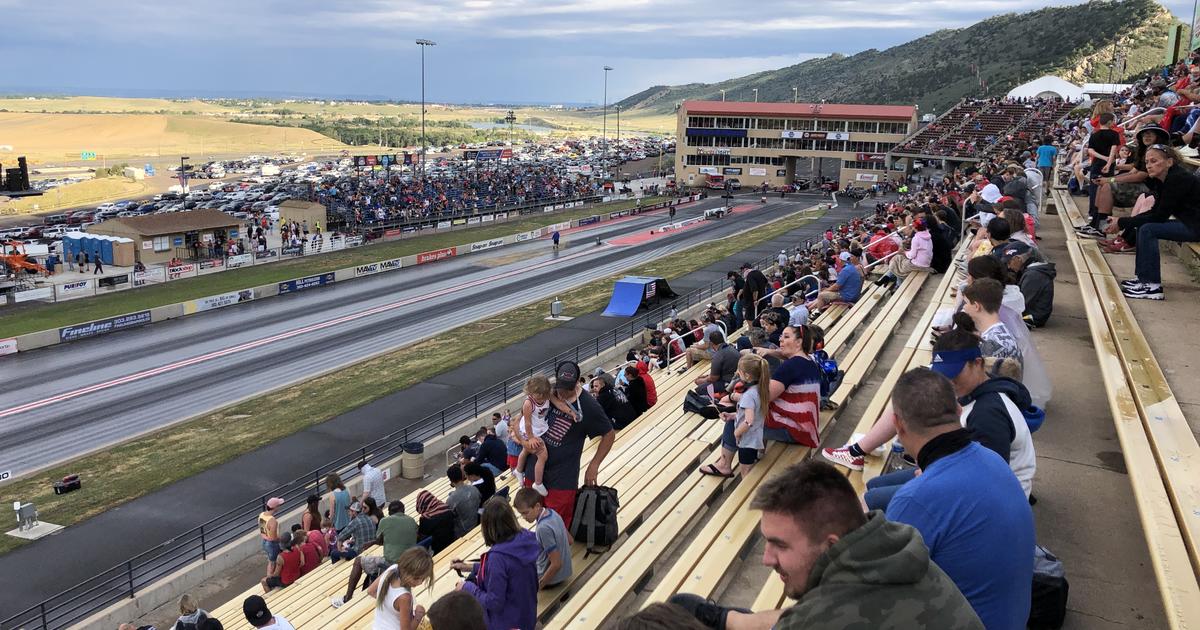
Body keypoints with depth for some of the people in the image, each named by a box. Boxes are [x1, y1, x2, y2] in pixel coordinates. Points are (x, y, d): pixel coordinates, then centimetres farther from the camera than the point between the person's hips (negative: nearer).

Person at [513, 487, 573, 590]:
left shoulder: (543, 528, -30)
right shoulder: (552, 513, -7)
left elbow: (556, 564, -26)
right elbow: (569, 540, 7)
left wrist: (538, 587, -18)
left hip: (552, 579, -8)